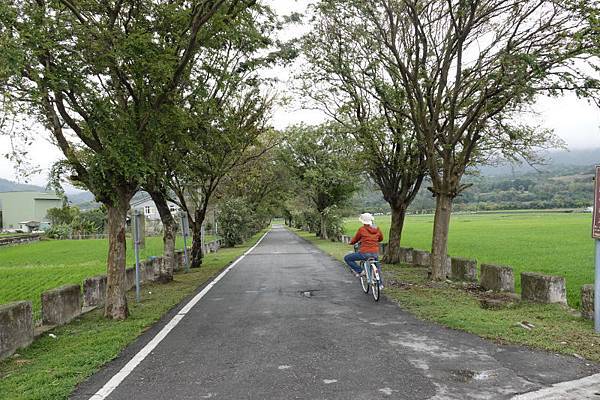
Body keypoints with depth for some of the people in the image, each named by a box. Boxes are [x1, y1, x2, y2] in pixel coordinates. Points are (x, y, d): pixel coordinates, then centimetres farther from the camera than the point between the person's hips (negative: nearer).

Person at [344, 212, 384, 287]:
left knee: (347, 258, 9)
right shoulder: (377, 229, 6)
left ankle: (359, 271, 1)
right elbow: (381, 238, 24)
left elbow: (355, 240, 6)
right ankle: (380, 283, 33)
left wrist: (351, 242, 28)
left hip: (364, 253, -5)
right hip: (375, 253, 6)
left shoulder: (361, 229, -7)